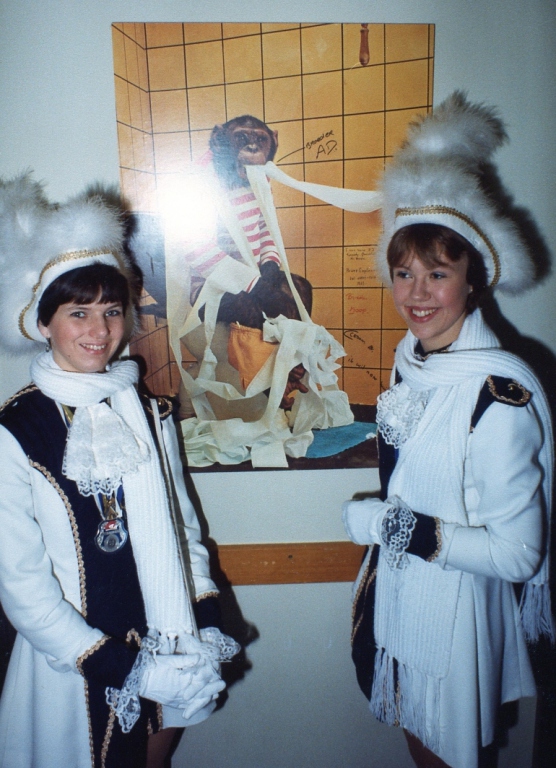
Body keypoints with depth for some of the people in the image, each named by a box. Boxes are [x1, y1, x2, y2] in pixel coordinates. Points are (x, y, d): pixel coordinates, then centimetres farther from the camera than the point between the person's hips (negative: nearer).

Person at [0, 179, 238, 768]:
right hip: (73, 666, -4)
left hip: (161, 648, 4)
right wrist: (117, 664, -16)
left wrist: (205, 626, -5)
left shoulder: (150, 415, -1)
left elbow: (182, 523, 4)